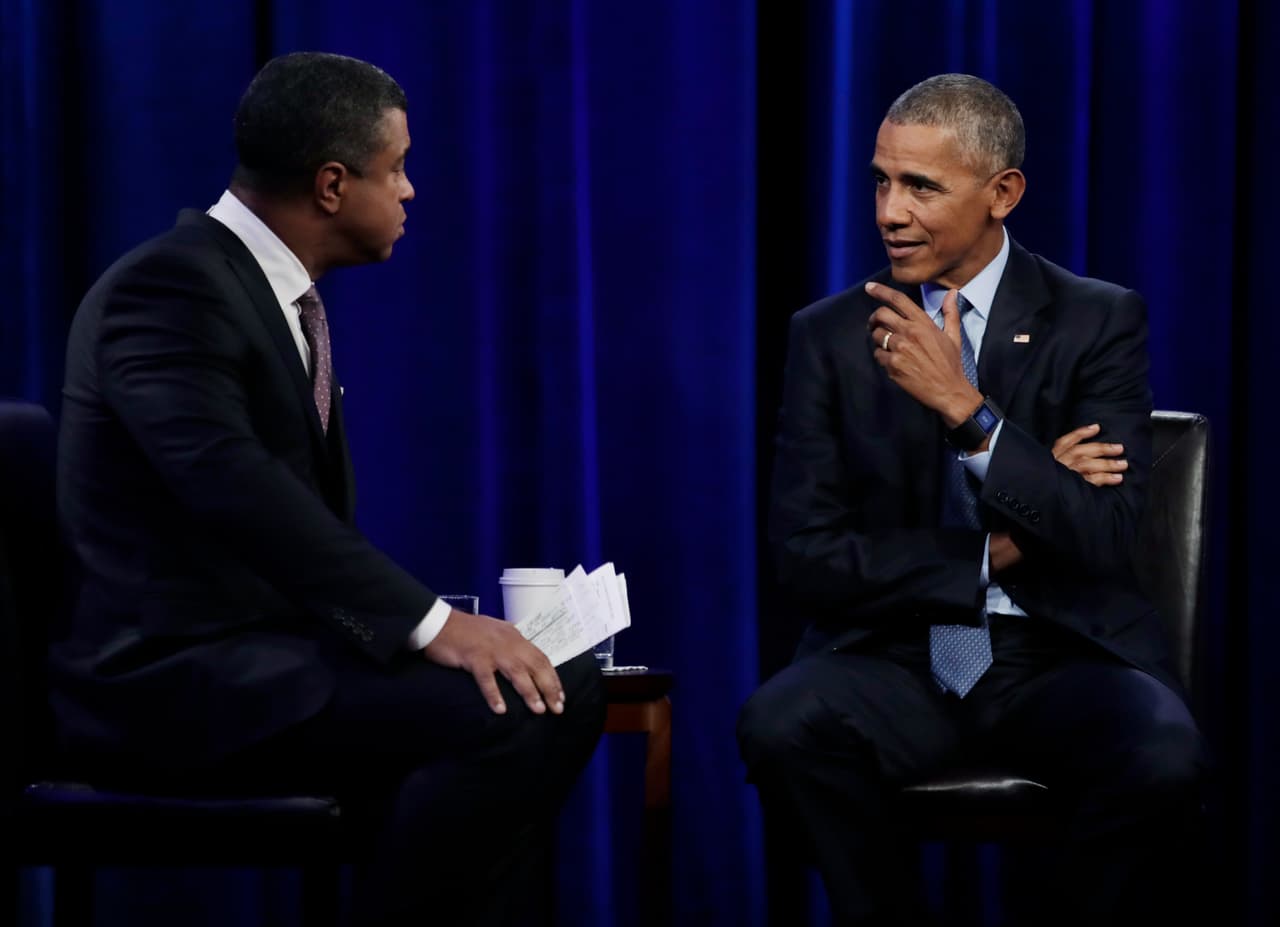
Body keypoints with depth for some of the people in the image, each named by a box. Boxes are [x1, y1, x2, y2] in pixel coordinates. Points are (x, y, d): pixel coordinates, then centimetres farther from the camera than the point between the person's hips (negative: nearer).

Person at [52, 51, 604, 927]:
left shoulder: (275, 290, 15)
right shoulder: (173, 283, -15)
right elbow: (228, 480, -30)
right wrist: (427, 621, -33)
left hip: (272, 644, 10)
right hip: (180, 670, -10)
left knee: (559, 690, 6)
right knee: (503, 715, -26)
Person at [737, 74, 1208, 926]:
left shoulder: (1100, 322, -1)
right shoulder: (830, 336, 3)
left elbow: (1106, 541, -11)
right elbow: (809, 559, -3)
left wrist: (967, 408, -22)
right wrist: (997, 551, -10)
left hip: (1059, 655, -1)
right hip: (896, 659, 1)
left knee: (1166, 762, -33)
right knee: (777, 726, -32)